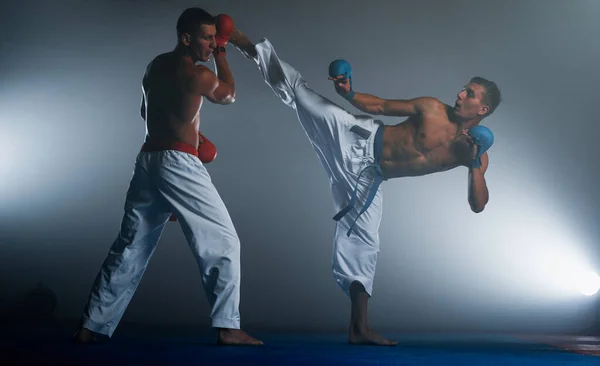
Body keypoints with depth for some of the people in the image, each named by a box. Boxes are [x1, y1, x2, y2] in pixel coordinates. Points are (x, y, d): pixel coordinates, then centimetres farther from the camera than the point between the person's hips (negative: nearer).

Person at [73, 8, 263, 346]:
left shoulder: (156, 66, 14)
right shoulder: (197, 74, -9)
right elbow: (230, 96, 10)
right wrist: (221, 54, 20)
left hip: (148, 160, 8)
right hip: (179, 164, -8)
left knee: (129, 248, 13)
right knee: (223, 243, -1)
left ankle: (91, 327, 15)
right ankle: (228, 328, -6)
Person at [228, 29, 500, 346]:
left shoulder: (476, 156, -4)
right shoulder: (432, 109, -6)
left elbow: (478, 206, -13)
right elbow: (381, 106, 1)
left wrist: (474, 163, -28)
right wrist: (349, 94, -17)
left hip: (368, 177, 1)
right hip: (359, 140, -1)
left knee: (363, 241, 2)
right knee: (299, 90, -13)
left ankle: (359, 328, 11)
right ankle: (249, 47, -1)